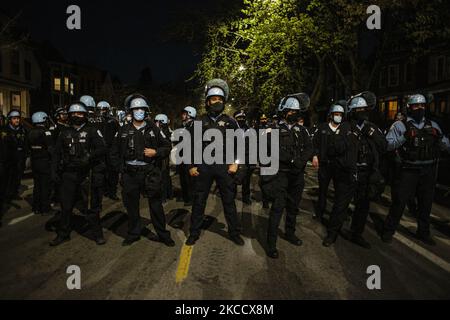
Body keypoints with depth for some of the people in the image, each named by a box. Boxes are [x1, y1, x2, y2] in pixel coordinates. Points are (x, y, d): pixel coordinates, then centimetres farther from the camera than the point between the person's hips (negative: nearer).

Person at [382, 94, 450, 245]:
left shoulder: (433, 126, 10)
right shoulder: (400, 125, -3)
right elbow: (388, 144, -13)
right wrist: (404, 138, -27)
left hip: (428, 172, 5)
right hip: (408, 171, -4)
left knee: (426, 203, 16)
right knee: (399, 202, -1)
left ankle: (423, 233, 34)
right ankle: (388, 231, 14)